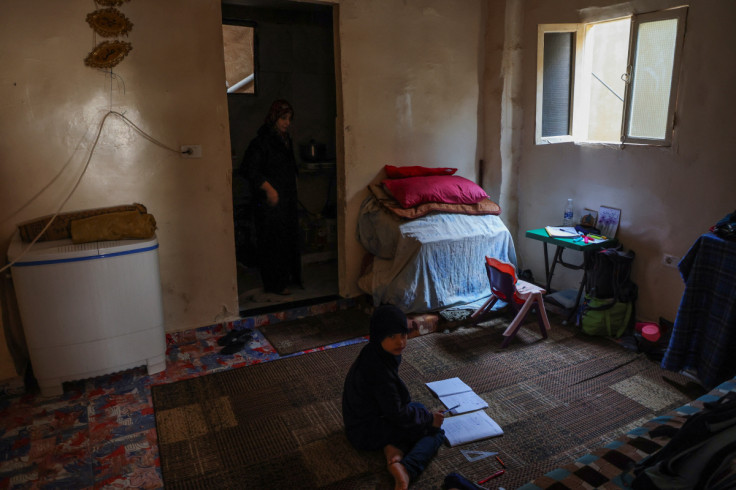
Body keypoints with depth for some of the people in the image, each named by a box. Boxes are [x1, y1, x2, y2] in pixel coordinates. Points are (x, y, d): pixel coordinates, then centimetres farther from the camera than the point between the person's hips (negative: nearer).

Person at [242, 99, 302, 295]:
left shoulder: (286, 140, 13)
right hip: (269, 202, -8)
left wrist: (293, 195, 20)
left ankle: (288, 276, 27)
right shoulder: (261, 142, -13)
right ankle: (275, 284, 8)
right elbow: (251, 171, -17)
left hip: (288, 200, 8)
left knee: (289, 238, 14)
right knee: (272, 241, -2)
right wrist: (269, 188, -26)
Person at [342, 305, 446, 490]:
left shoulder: (373, 353, -3)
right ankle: (407, 471, -23)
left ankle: (393, 452, -3)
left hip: (365, 417, 9)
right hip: (367, 431, -9)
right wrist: (429, 418, -9)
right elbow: (396, 414, -22)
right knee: (436, 431, -4)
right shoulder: (378, 370, -31)